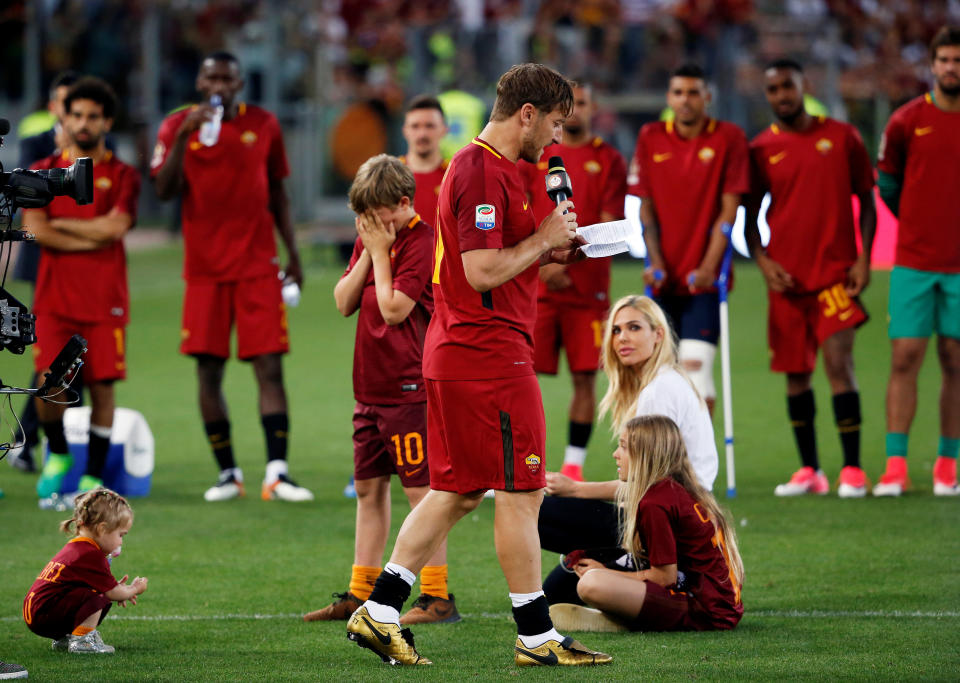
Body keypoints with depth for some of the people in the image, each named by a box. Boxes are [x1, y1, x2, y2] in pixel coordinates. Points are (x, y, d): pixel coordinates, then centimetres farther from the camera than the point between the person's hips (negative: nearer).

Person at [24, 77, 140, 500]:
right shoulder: (44, 172, 9)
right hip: (54, 297, 1)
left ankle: (94, 476, 10)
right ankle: (57, 454, 17)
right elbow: (35, 228, -5)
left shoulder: (122, 176, 5)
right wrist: (92, 237, -9)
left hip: (104, 301, -1)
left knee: (102, 386, -1)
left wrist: (59, 224, -5)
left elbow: (116, 227, -11)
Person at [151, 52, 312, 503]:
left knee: (269, 367, -9)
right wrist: (183, 136, -19)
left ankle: (277, 473, -13)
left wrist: (292, 253, 12)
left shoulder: (263, 125, 8)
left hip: (258, 266, 0)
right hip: (204, 269, 0)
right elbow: (165, 190, -9)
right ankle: (227, 473, 10)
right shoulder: (178, 126, 3)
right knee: (209, 370, 1)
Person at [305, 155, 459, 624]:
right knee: (369, 488, 13)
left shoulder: (420, 242, -13)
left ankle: (437, 597, -3)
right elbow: (344, 303, 8)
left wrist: (381, 251, -13)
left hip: (408, 388, -9)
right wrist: (367, 254, -3)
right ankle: (360, 594, 19)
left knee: (420, 489, -6)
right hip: (370, 387, 9)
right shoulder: (371, 239, 12)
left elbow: (394, 309, -20)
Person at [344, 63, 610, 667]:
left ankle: (380, 612, 12)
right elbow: (482, 273, -23)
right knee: (521, 493, -4)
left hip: (457, 354, 10)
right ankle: (537, 638, 2)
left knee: (457, 492, 13)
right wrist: (544, 239, -11)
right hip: (490, 352, -10)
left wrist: (549, 251, 13)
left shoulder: (479, 166, 17)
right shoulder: (484, 172, -16)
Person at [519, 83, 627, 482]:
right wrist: (542, 264, -9)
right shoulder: (533, 156, 10)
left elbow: (608, 227, -2)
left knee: (585, 377, -2)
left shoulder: (608, 161, 5)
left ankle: (573, 464, 5)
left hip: (588, 289, -1)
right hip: (535, 286, 1)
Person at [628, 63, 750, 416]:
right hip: (664, 277, 3)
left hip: (704, 277, -3)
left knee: (696, 366, -13)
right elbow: (646, 209, 7)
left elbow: (729, 209, -6)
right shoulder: (650, 138, 5)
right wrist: (655, 262, -6)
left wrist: (708, 266, -15)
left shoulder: (729, 138, -3)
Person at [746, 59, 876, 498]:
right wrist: (762, 260, -6)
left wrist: (863, 258, -3)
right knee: (795, 373, 4)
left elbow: (866, 201, 8)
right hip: (786, 276, 2)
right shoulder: (761, 149, 7)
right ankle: (809, 471, 13)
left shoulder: (842, 137, 5)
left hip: (835, 272, -2)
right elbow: (749, 218, 11)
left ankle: (852, 469, -9)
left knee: (838, 362, -13)